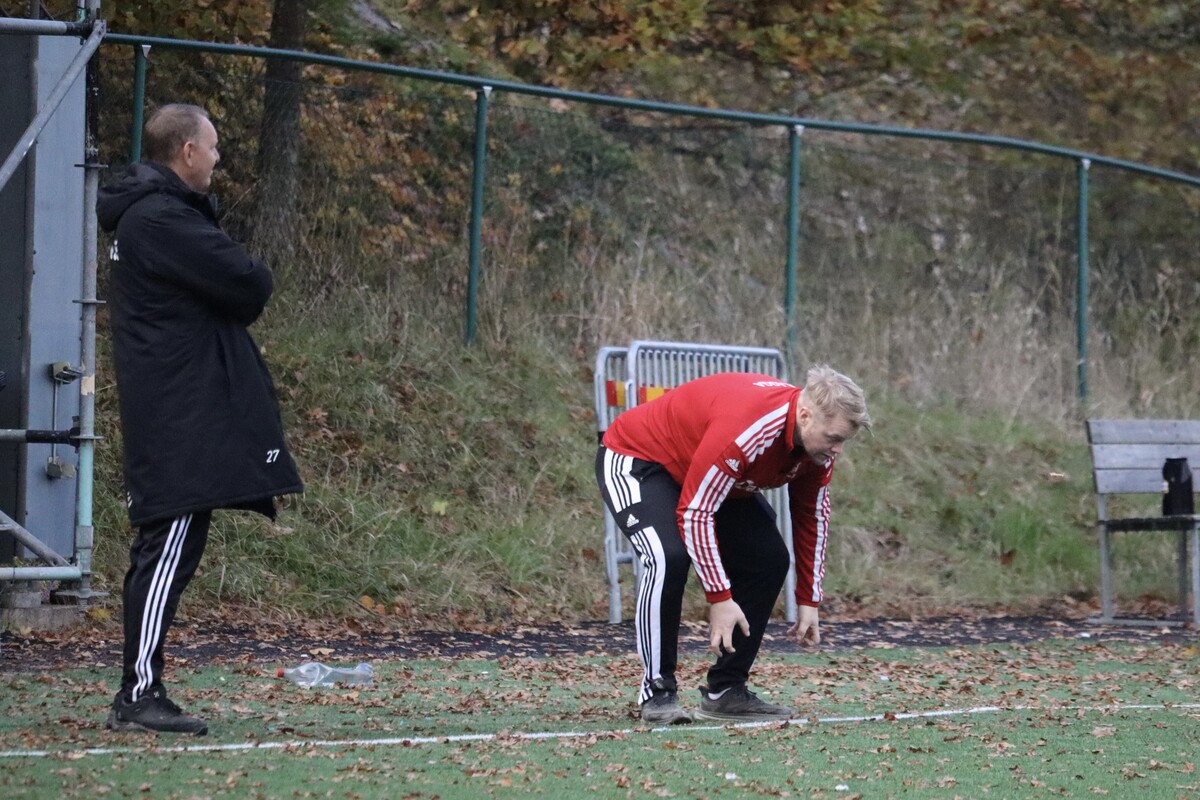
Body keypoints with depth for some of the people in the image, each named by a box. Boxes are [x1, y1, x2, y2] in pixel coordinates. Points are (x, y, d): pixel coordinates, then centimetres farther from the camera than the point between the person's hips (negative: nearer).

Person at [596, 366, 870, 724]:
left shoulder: (819, 441, -13)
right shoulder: (743, 428, -39)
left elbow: (813, 517, 2)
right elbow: (694, 513, -36)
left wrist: (808, 602, 2)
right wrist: (720, 597, -34)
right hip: (635, 459, -9)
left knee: (768, 560, -3)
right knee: (669, 558, -31)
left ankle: (726, 691, 3)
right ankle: (657, 692, -18)